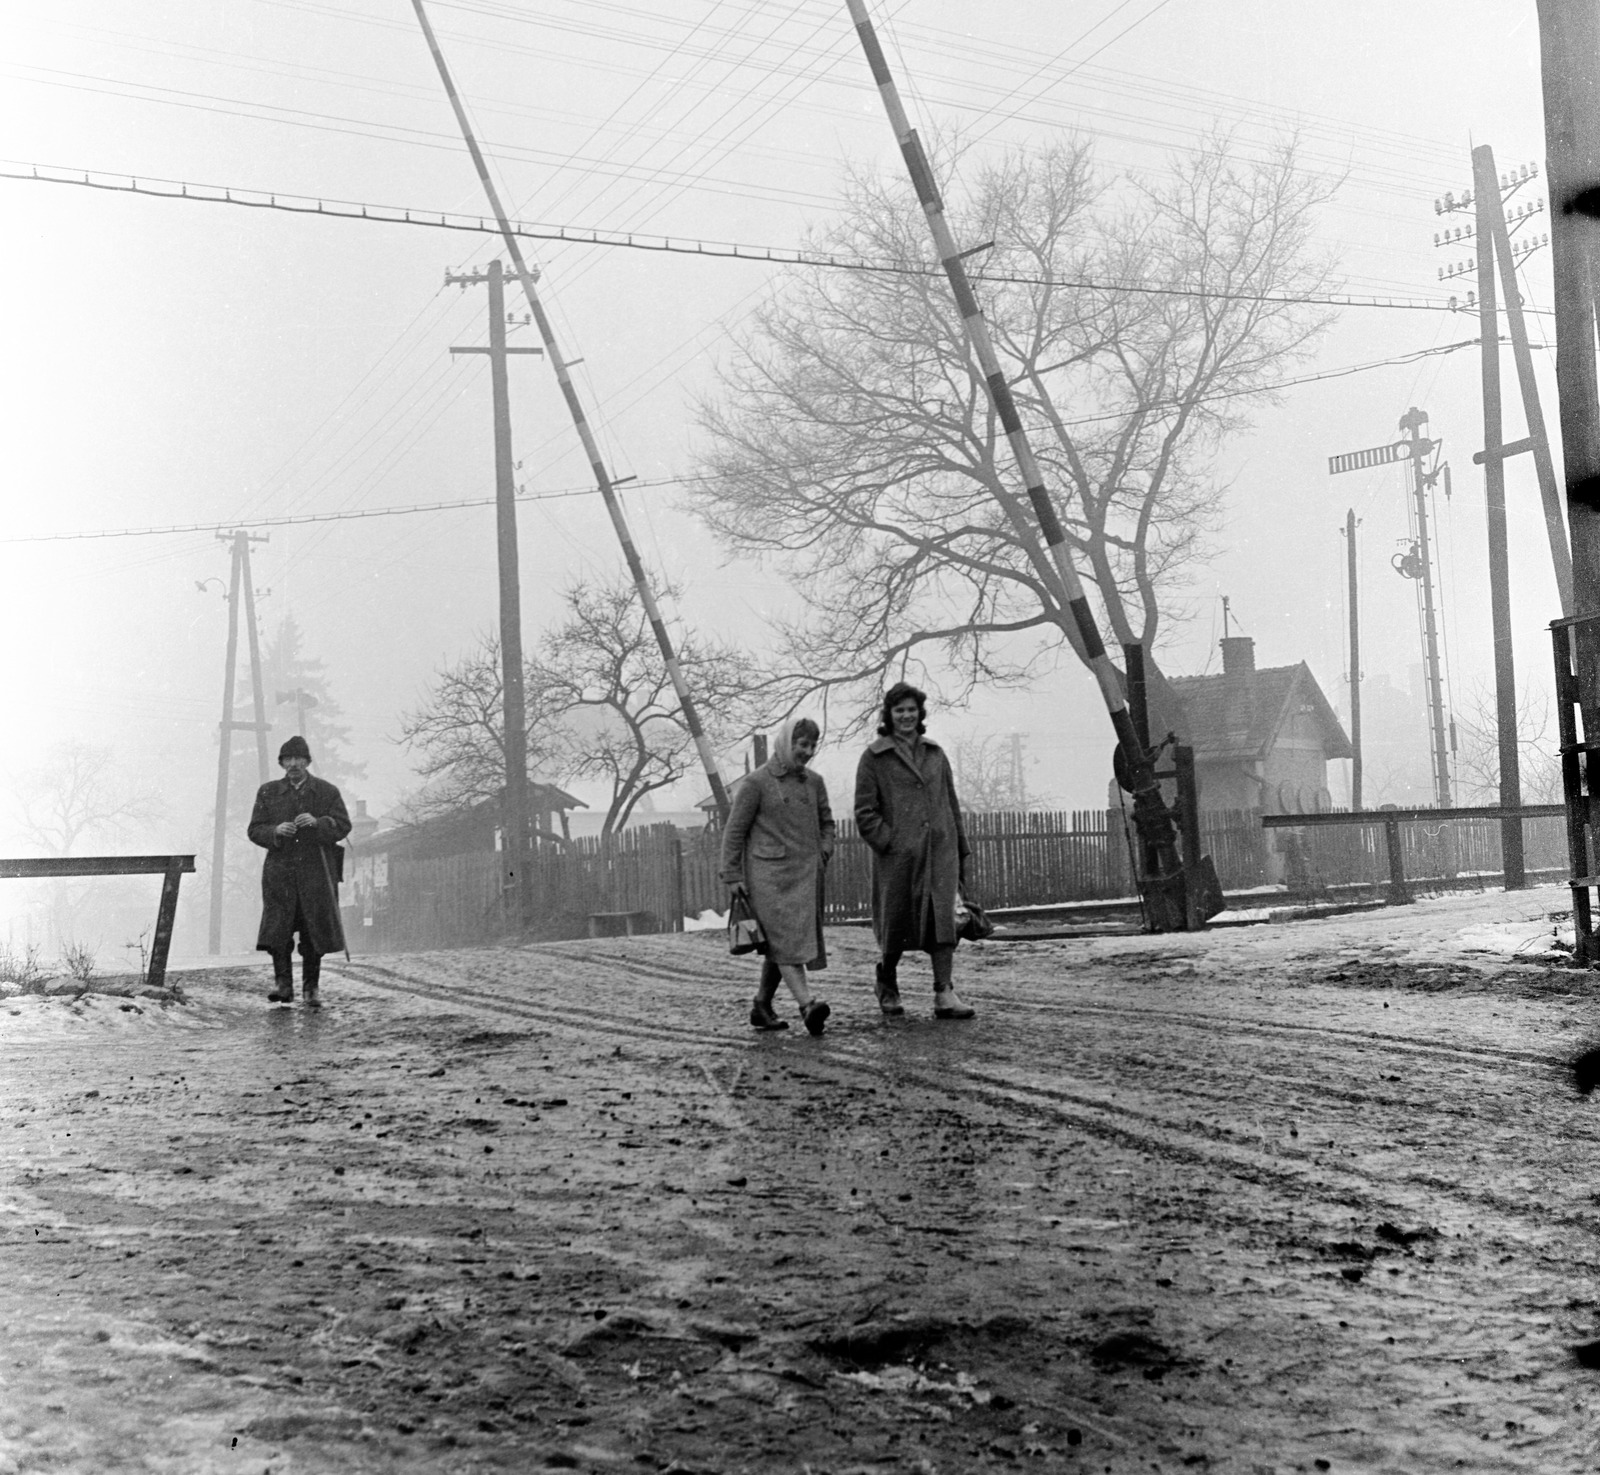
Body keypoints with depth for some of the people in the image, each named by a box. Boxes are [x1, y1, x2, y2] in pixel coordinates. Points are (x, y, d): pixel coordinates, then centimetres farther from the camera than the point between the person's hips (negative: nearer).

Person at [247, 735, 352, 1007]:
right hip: (280, 870, 0)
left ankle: (311, 987, 14)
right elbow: (255, 831, 7)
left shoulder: (327, 792, 7)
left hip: (316, 872, 0)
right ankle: (283, 984, -12)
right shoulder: (268, 792, 10)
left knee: (314, 931, 3)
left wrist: (317, 823, -20)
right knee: (277, 928, -13)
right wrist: (275, 831, -15)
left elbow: (343, 827, -1)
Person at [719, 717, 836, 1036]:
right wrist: (732, 875, -5)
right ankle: (807, 1005, -26)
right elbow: (735, 831, -2)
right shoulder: (756, 782, -4)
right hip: (767, 873, -5)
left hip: (805, 875, 5)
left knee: (780, 944, 8)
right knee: (785, 939, -14)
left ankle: (762, 1007, 19)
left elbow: (826, 822, 24)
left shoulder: (814, 782, 12)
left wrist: (824, 851, 6)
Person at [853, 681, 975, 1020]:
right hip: (897, 854, -3)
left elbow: (951, 804, 19)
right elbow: (865, 813, -2)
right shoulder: (874, 757, 2)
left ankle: (944, 994, -13)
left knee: (943, 916, -10)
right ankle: (887, 984, 30)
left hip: (939, 849, 3)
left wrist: (961, 851, 17)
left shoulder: (936, 754, 15)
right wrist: (888, 842, -13)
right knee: (896, 923, 6)